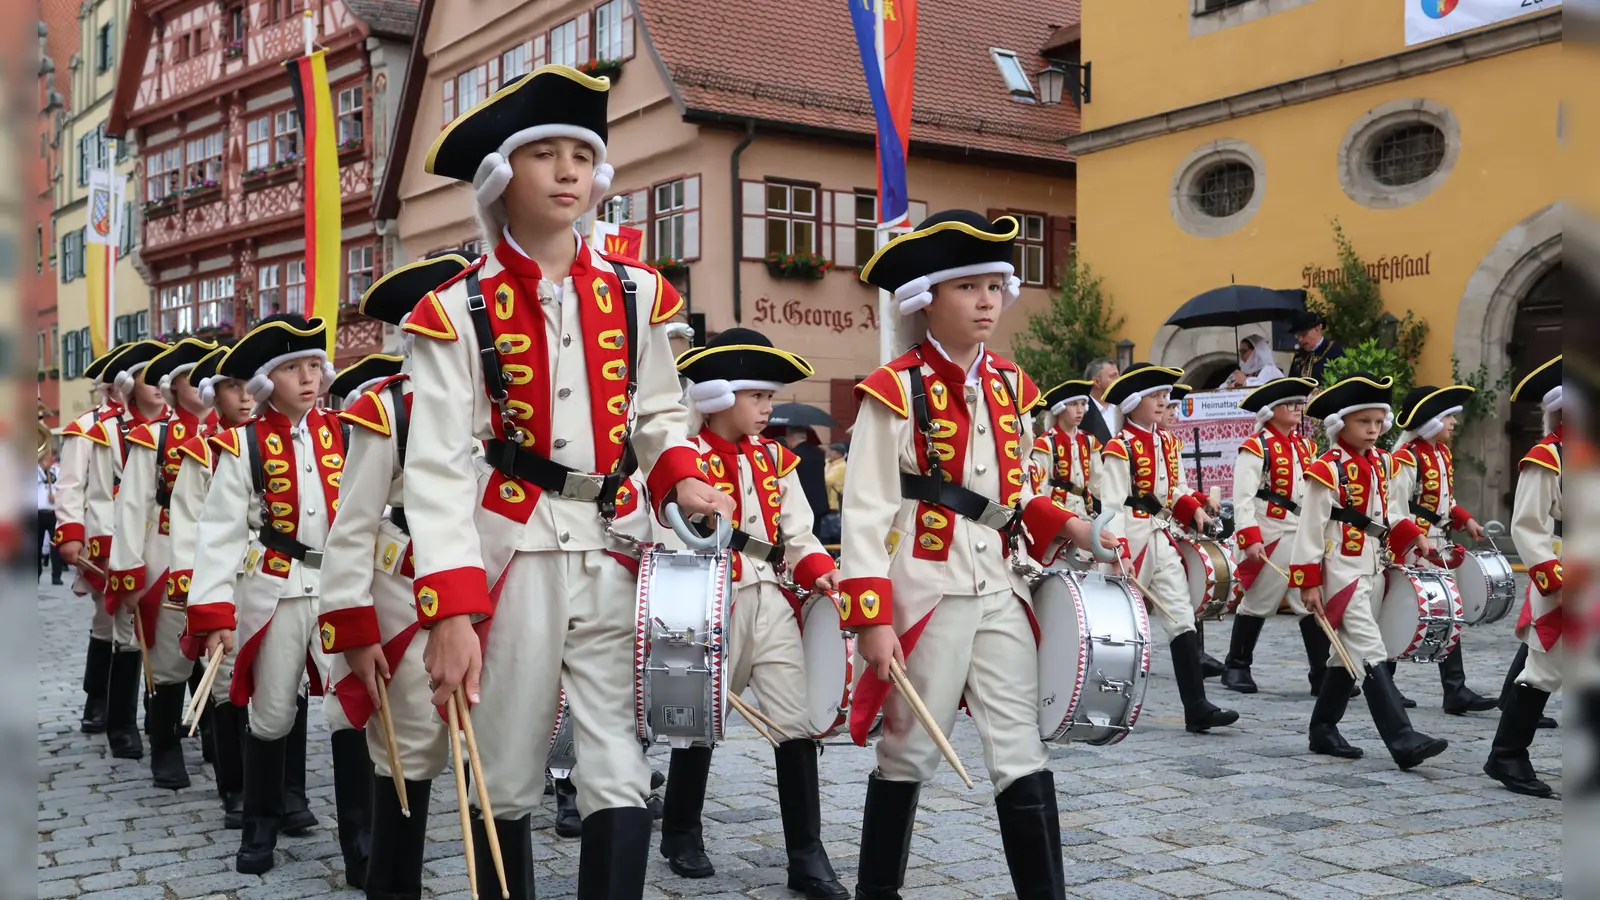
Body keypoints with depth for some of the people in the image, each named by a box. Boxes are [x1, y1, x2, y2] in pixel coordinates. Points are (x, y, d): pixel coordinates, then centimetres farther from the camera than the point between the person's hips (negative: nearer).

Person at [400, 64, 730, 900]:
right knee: (506, 781, 9)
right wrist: (450, 612, -19)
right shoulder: (457, 312, -5)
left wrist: (680, 481, -4)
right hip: (510, 558, -2)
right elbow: (438, 471, -11)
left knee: (620, 775, -1)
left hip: (614, 556, 3)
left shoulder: (634, 296, 6)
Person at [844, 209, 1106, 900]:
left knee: (1021, 753, 6)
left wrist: (1060, 525, 2)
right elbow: (867, 513, -13)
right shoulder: (896, 391, -10)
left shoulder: (1011, 387, 10)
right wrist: (871, 619, -18)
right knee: (911, 751, 7)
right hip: (926, 594, -5)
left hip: (1002, 591, 5)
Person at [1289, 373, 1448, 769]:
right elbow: (1310, 528, -13)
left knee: (1347, 655, 14)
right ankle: (1402, 740, -18)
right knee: (1371, 655, -13)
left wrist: (1411, 535, 4)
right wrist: (1308, 582, -15)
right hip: (1342, 572, -8)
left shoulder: (1380, 463, 11)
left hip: (1372, 571, 9)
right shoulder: (1327, 470, -13)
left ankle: (1322, 730, 25)